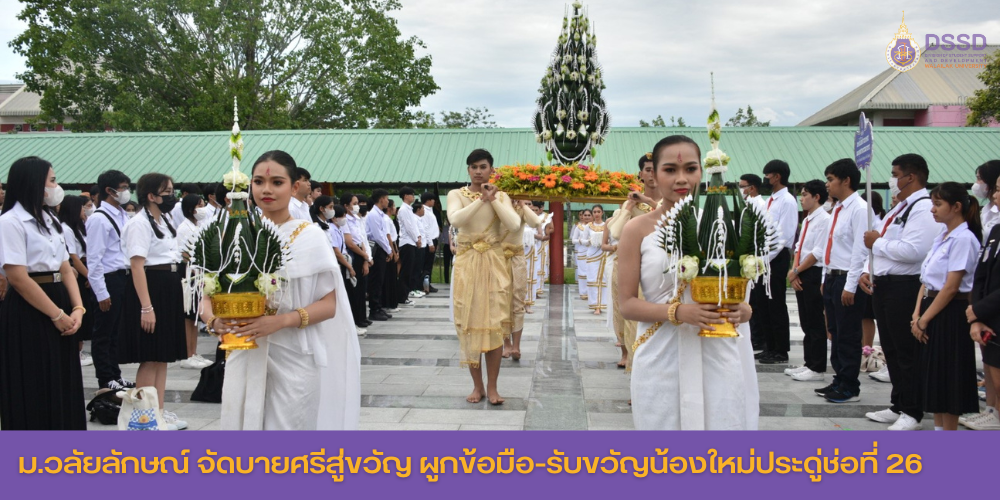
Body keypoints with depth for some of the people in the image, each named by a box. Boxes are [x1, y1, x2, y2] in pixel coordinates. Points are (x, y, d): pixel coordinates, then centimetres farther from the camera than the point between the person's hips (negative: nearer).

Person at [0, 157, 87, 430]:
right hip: (28, 314, -8)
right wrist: (57, 315, -15)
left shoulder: (50, 220, 15)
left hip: (59, 301, 8)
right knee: (35, 394, 0)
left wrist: (77, 309, -2)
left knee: (64, 389, 13)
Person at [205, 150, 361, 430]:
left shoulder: (310, 236, -2)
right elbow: (209, 295, 10)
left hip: (293, 361, -3)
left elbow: (329, 304, -5)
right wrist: (213, 320, -12)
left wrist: (282, 321, -20)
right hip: (245, 360, 3)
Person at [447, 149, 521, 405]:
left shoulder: (500, 196, 6)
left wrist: (493, 200, -13)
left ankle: (492, 387, 8)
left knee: (494, 324, -1)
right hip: (467, 264, 0)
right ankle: (477, 386, 13)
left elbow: (514, 225, -11)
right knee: (470, 323, 2)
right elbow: (455, 219, -18)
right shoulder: (456, 195, 2)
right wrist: (482, 200, -17)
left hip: (494, 264, 0)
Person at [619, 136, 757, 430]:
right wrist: (676, 312, -19)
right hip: (663, 362, -2)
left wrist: (743, 309, -8)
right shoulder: (638, 230, -2)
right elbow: (627, 304, -3)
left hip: (721, 360, 2)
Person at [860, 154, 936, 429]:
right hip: (884, 285, 10)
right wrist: (868, 271, 6)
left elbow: (913, 251, -27)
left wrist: (877, 242, -15)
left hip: (905, 288, -10)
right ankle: (898, 405, 30)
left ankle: (911, 412, 12)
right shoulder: (899, 207, 17)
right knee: (891, 350, 17)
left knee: (907, 353, 0)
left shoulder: (923, 208, -15)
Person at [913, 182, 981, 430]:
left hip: (949, 315, -9)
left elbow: (951, 288, -18)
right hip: (931, 310, 9)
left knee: (948, 378, 0)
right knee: (933, 375, 13)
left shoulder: (963, 239, -15)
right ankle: (938, 430, 25)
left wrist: (924, 320, -15)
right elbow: (927, 280, 10)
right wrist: (917, 314, -1)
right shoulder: (942, 237, 12)